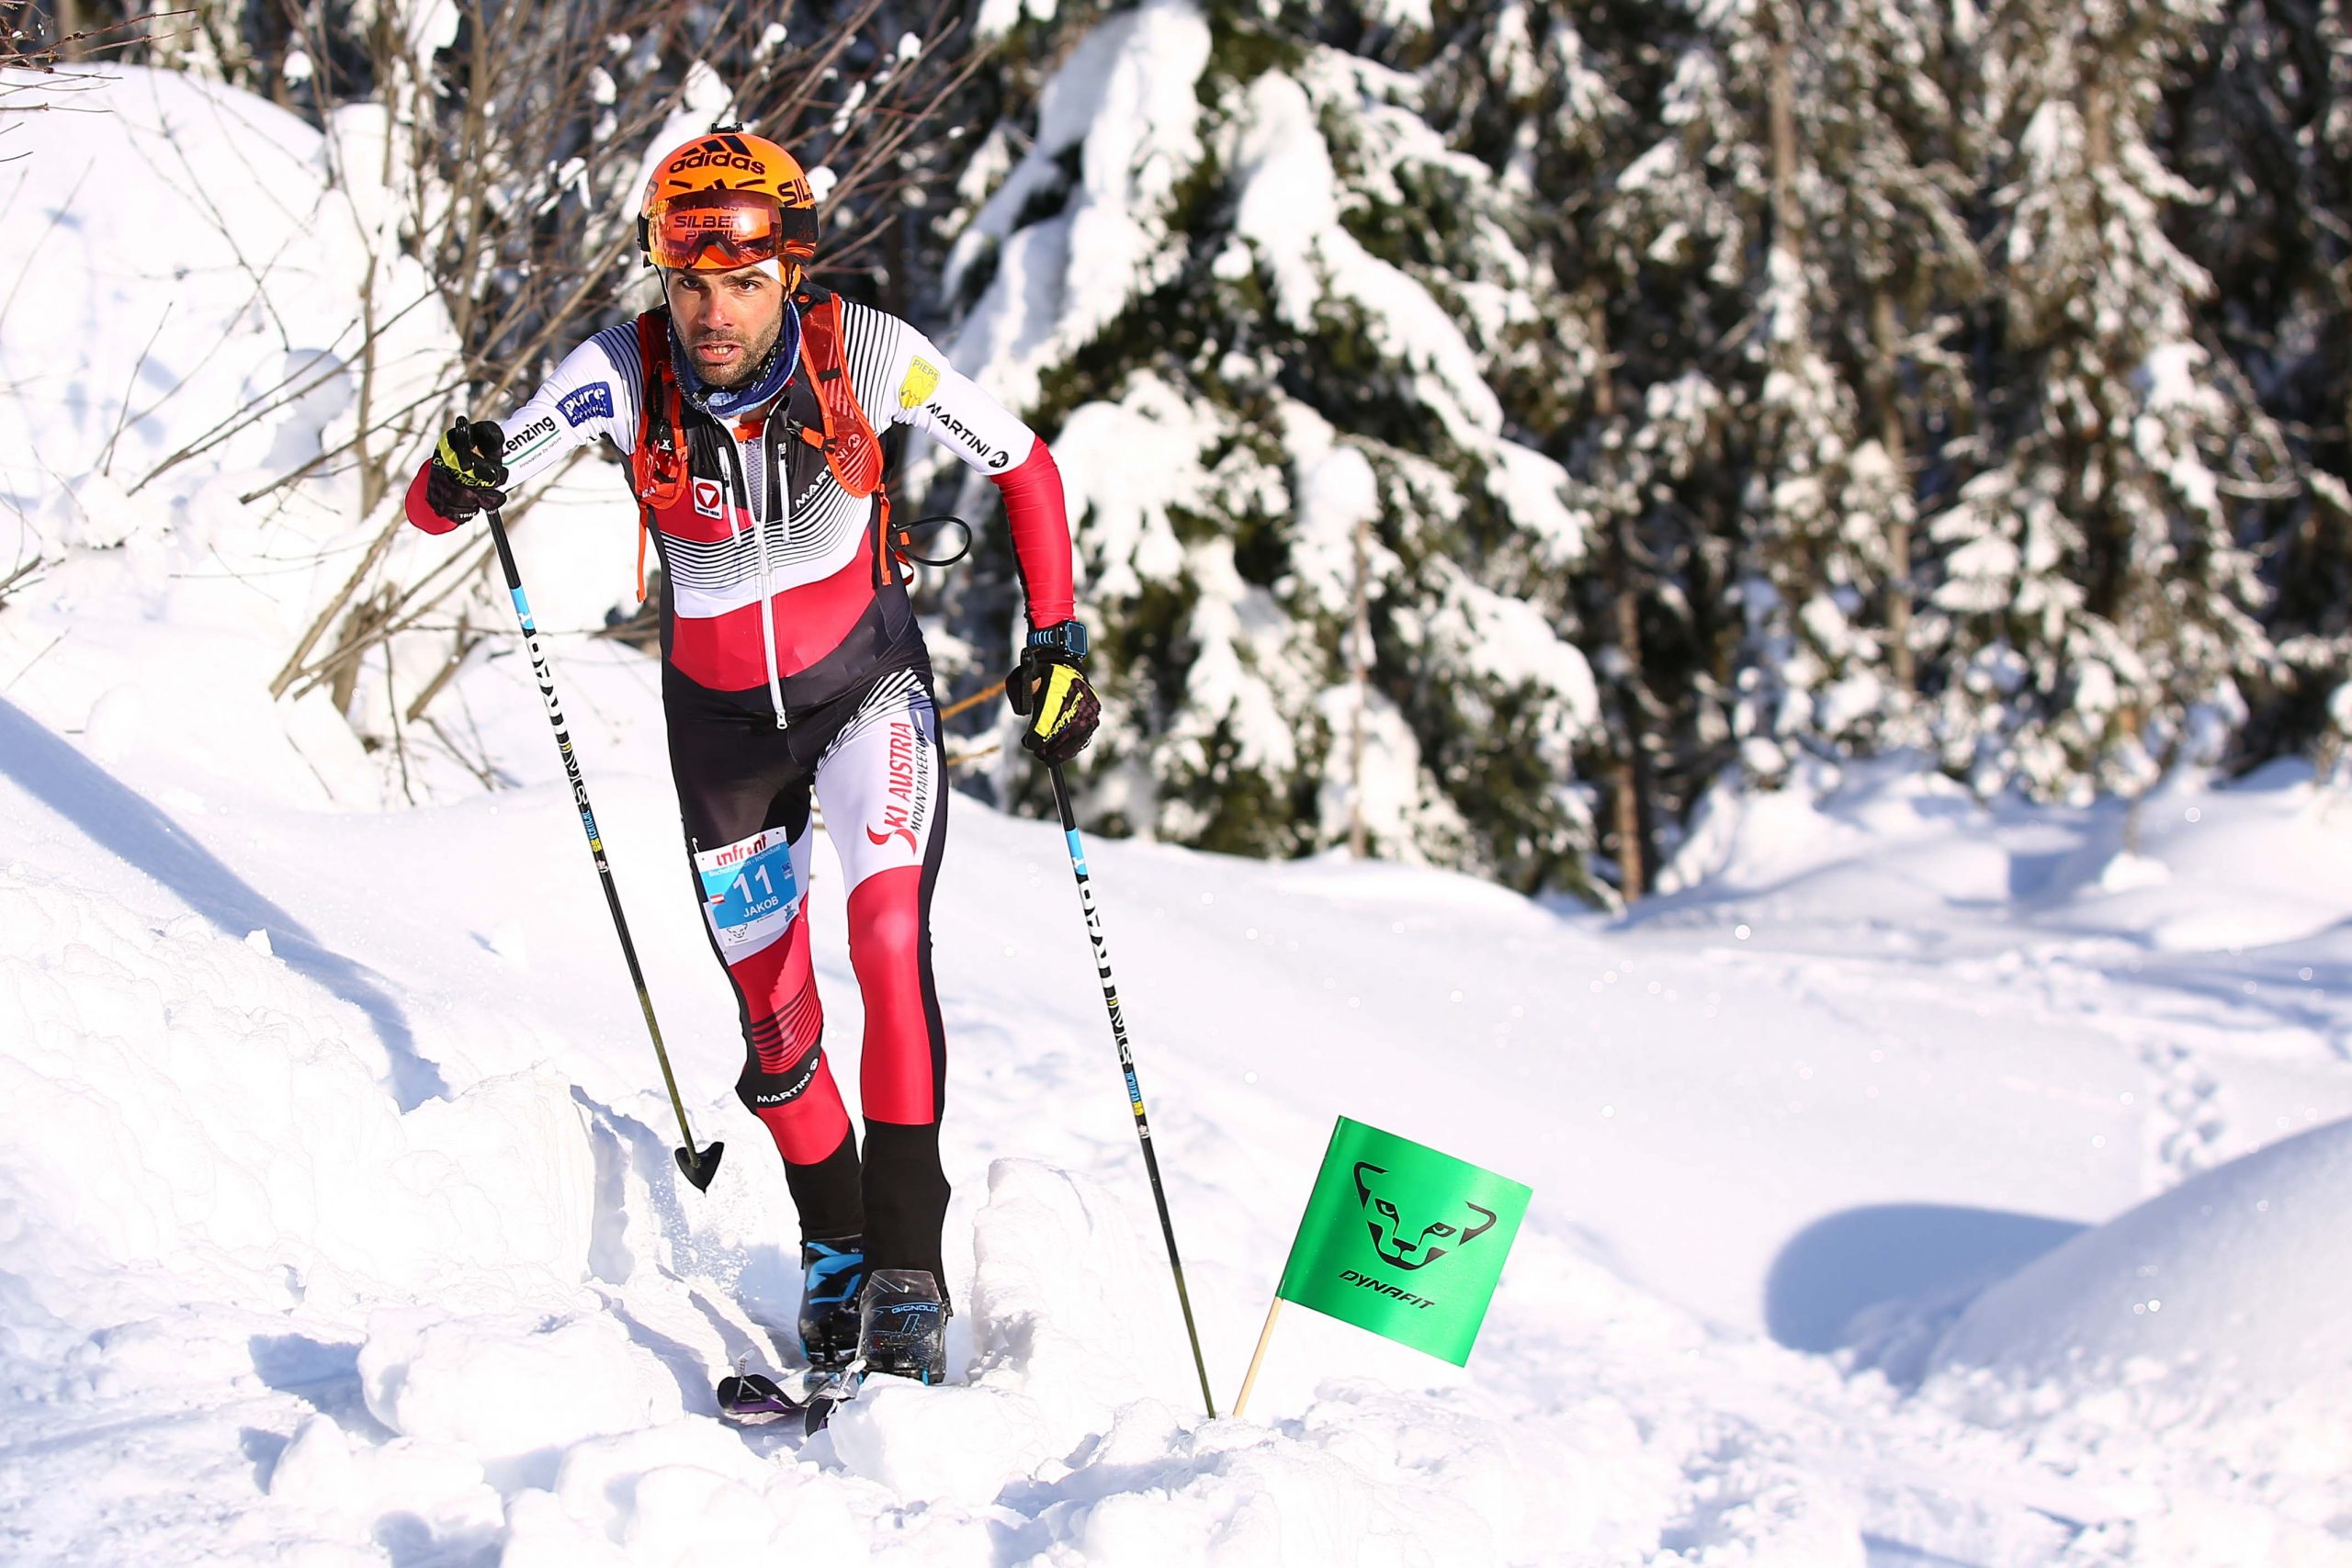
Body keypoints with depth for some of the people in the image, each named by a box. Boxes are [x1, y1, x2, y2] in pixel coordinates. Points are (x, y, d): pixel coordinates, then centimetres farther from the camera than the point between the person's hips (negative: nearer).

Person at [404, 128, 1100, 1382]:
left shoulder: (862, 353, -22)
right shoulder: (624, 374, -21)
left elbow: (1024, 466, -6)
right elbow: (433, 507, -22)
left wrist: (1055, 642, -11)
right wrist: (458, 480, -45)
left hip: (867, 688, -2)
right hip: (720, 717, 2)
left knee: (889, 943, -24)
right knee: (775, 1017, 8)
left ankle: (907, 1263, -19)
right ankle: (834, 1252, 33)